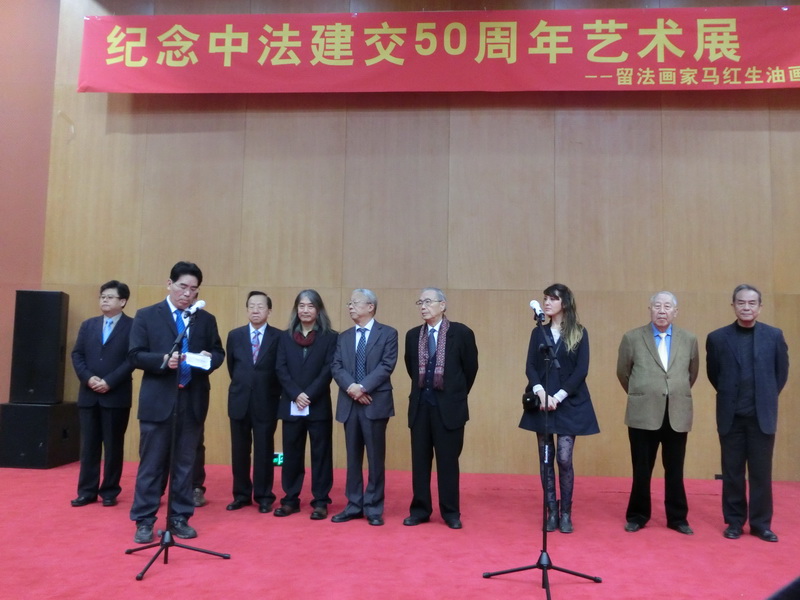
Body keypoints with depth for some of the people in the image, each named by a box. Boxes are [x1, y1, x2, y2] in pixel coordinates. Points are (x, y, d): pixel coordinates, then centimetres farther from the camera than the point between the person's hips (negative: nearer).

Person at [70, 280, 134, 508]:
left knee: (113, 446, 4)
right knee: (88, 445, 9)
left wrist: (109, 381, -17)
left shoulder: (132, 326, -3)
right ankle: (87, 491, 17)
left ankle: (109, 491, 14)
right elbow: (77, 354, 8)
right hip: (88, 395, 4)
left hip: (117, 396, -4)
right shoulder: (88, 325, 13)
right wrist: (88, 378, -9)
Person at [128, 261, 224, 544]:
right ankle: (144, 521, 16)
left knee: (185, 464, 11)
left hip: (193, 402, 3)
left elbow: (219, 353, 11)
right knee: (151, 463, 5)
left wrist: (209, 358, -12)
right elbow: (135, 355, -3)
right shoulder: (146, 316, 2)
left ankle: (180, 518, 22)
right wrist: (163, 360, -20)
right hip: (158, 401, -2)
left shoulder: (206, 319, 9)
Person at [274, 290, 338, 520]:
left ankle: (320, 501, 12)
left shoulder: (330, 337, 1)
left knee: (320, 454, 4)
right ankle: (290, 499, 20)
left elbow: (329, 370, -7)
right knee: (291, 454, 9)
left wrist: (309, 395, -15)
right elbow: (281, 369, 1)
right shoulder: (286, 337, 9)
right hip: (291, 405, 2)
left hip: (319, 405, -2)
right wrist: (296, 394, -12)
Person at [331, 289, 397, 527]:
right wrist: (350, 387, -15)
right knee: (353, 458, 11)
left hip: (375, 402, -4)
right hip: (349, 403, 4)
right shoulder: (343, 337, 14)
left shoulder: (388, 333, 1)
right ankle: (354, 505, 21)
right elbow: (336, 367, 3)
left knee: (375, 458, 3)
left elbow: (387, 365, -10)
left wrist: (363, 387, -18)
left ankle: (373, 508, 14)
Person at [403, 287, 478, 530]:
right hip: (420, 405, 4)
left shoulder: (461, 332, -6)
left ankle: (451, 513, 17)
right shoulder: (413, 335, 6)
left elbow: (471, 367, 2)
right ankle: (420, 510, 21)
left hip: (449, 406, -4)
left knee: (448, 461, 5)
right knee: (420, 460, 9)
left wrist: (457, 395, 8)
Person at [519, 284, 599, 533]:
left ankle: (566, 513, 10)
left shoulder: (579, 333, 0)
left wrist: (559, 397, -14)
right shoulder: (538, 332, 8)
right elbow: (530, 367, 2)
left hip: (569, 403, -2)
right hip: (542, 402, 3)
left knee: (564, 459, -5)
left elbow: (581, 370, -6)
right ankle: (551, 512, 15)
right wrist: (540, 393, -14)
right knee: (546, 459, 5)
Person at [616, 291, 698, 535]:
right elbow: (623, 373, 9)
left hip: (678, 415, 2)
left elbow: (692, 374, 17)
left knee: (675, 471, 11)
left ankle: (677, 518, 26)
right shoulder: (632, 338, -1)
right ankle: (637, 516, 23)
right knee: (641, 470, 8)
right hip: (643, 415, -1)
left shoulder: (689, 339, 5)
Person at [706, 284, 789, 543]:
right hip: (731, 416, 0)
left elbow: (781, 372, 10)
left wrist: (766, 397, 12)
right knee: (732, 472, 7)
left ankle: (761, 523, 20)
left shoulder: (774, 336, 0)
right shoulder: (717, 338, -2)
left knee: (761, 472, 7)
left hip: (763, 415, 0)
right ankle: (734, 521, 19)